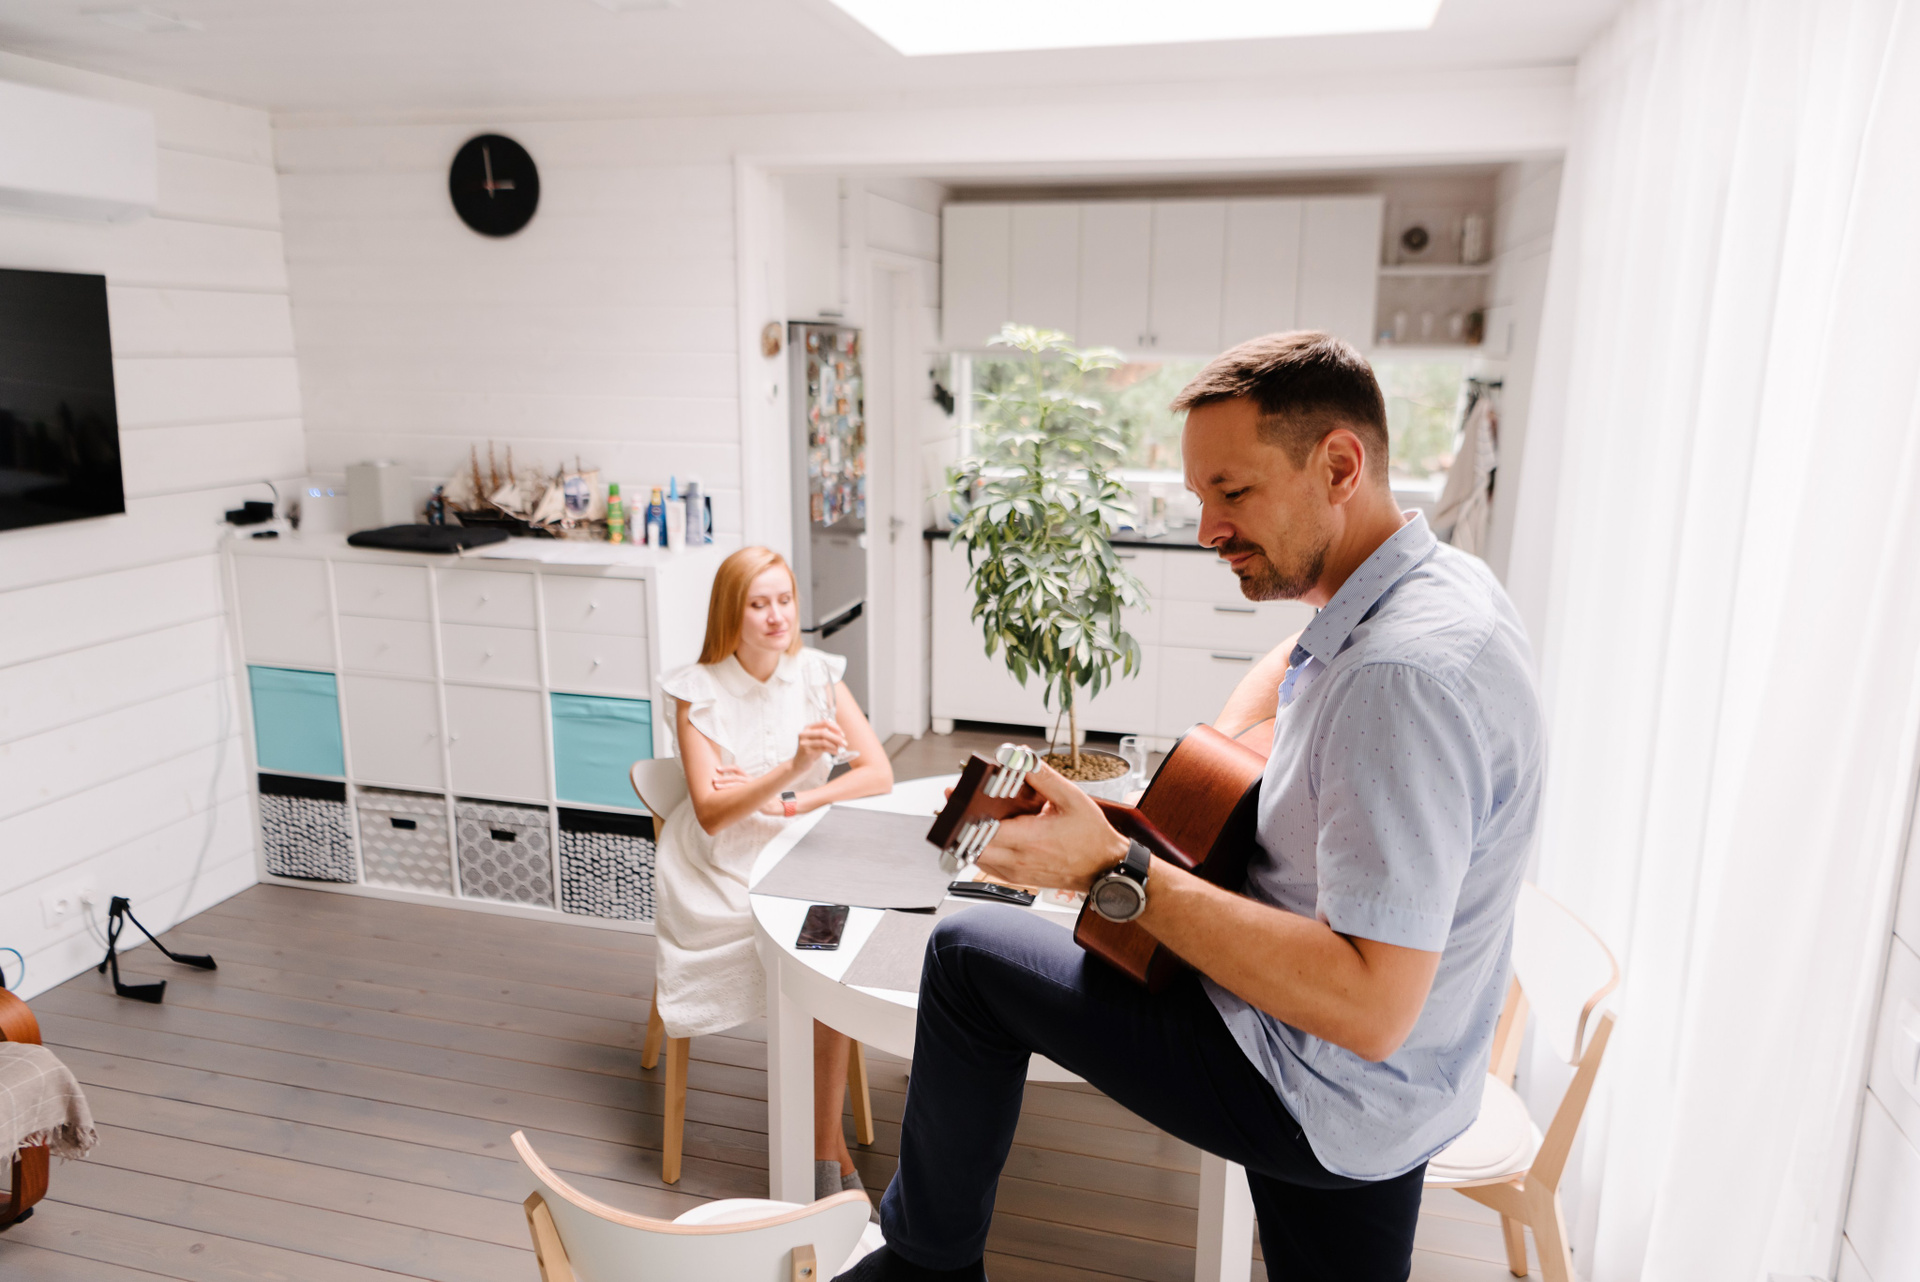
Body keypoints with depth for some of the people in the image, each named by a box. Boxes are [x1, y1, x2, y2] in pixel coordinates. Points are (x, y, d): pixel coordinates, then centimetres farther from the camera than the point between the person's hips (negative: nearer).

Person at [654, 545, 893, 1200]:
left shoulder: (816, 675, 3)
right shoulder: (698, 691, -5)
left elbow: (878, 773, -3)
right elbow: (711, 813, -15)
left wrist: (788, 802, -14)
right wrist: (792, 767, -30)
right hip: (723, 870, -2)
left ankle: (821, 1145, -13)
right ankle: (831, 1145, -8)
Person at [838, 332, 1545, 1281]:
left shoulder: (1405, 671, -31)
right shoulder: (1435, 583, 2)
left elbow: (1369, 1009, -34)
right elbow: (1306, 659, 25)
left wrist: (1118, 870, -31)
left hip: (1314, 1093, -9)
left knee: (968, 953, -1)